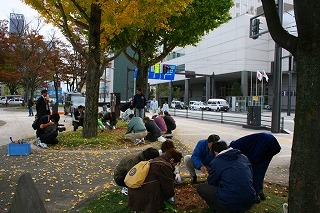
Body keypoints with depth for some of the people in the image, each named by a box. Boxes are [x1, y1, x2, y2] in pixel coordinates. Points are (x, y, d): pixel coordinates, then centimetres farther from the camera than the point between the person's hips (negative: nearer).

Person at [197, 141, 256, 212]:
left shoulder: (215, 162, 0)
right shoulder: (244, 157, 12)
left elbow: (211, 183, 11)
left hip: (230, 203, -5)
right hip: (250, 202, 6)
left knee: (200, 187, 12)